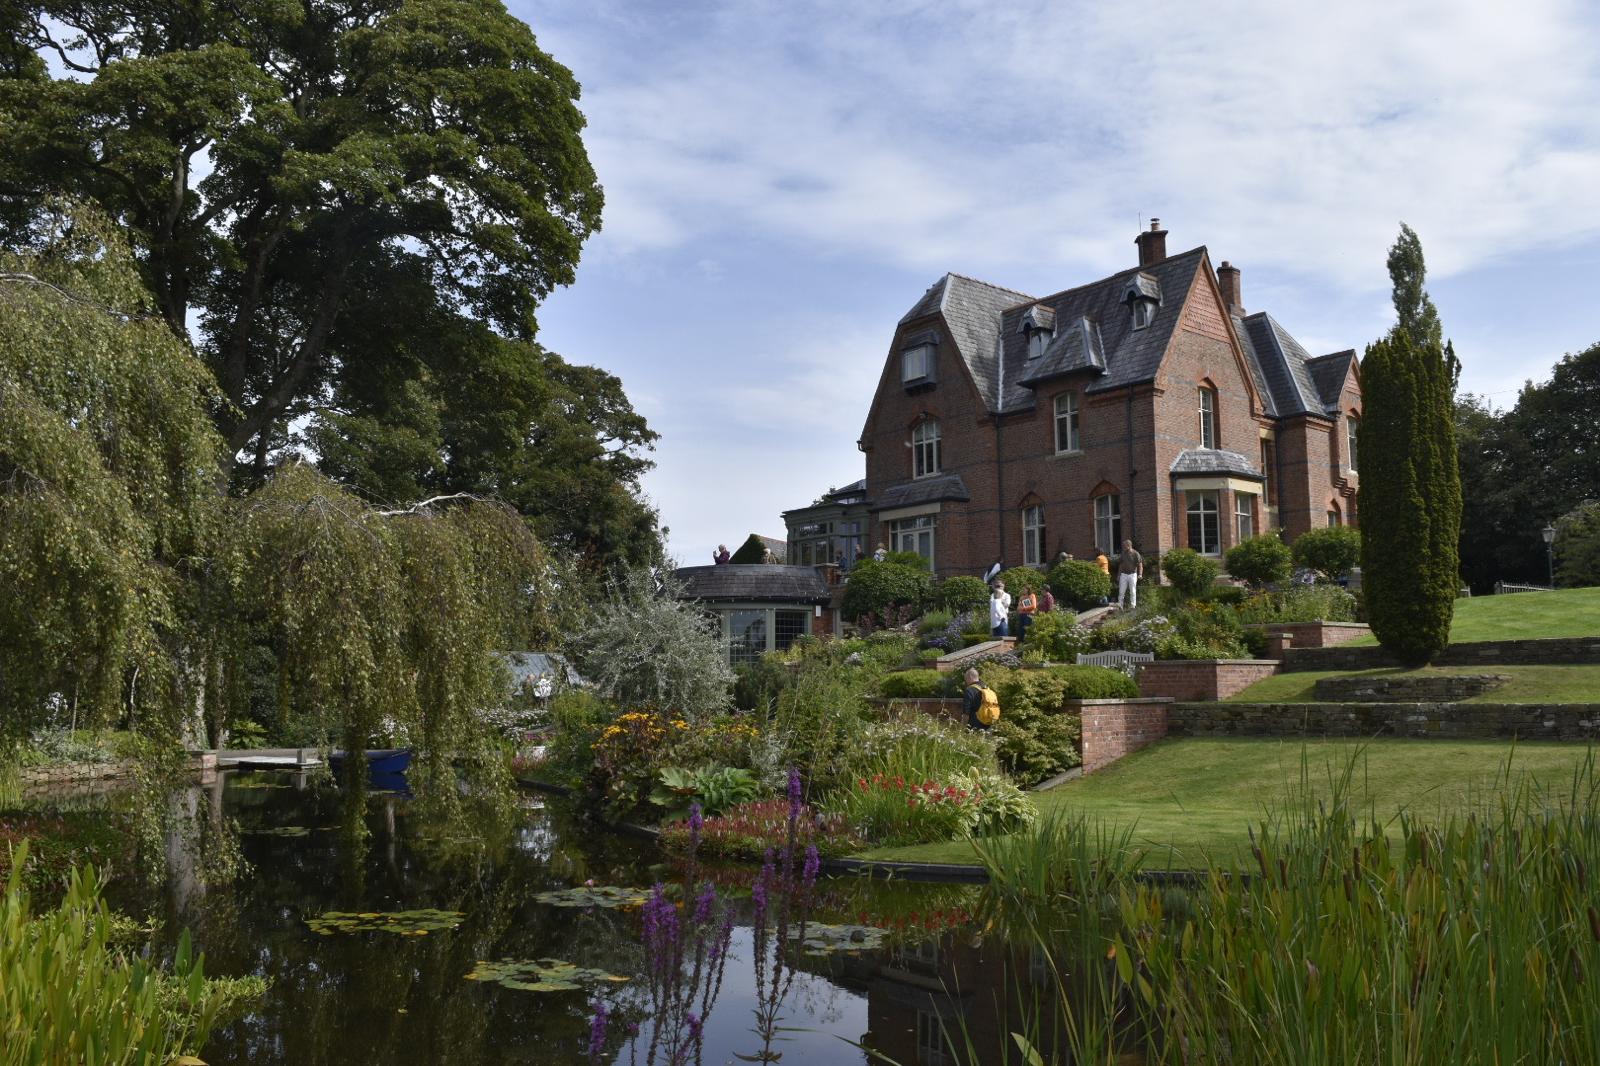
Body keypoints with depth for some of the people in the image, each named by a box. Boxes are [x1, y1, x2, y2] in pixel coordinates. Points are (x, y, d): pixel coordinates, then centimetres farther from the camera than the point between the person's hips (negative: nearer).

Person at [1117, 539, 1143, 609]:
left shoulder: (1135, 554, -6)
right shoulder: (1123, 554, 9)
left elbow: (1140, 565, -10)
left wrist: (1140, 574, -24)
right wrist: (1118, 575, 15)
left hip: (1132, 574, -4)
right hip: (1123, 574, 4)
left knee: (1132, 591, 2)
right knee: (1121, 591, 1)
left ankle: (1132, 605, 8)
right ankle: (1120, 604, 5)